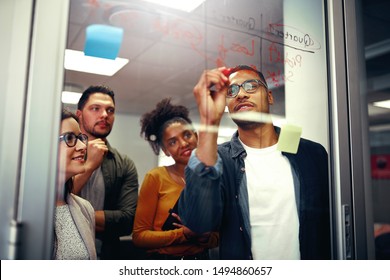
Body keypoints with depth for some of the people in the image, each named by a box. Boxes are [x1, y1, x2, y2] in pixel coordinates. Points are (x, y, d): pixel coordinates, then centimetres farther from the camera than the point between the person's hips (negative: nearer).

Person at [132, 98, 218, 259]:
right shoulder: (155, 178, -14)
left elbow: (217, 237, 2)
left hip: (201, 260, 3)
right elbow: (139, 235, -13)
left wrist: (204, 236, -19)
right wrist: (184, 233, -23)